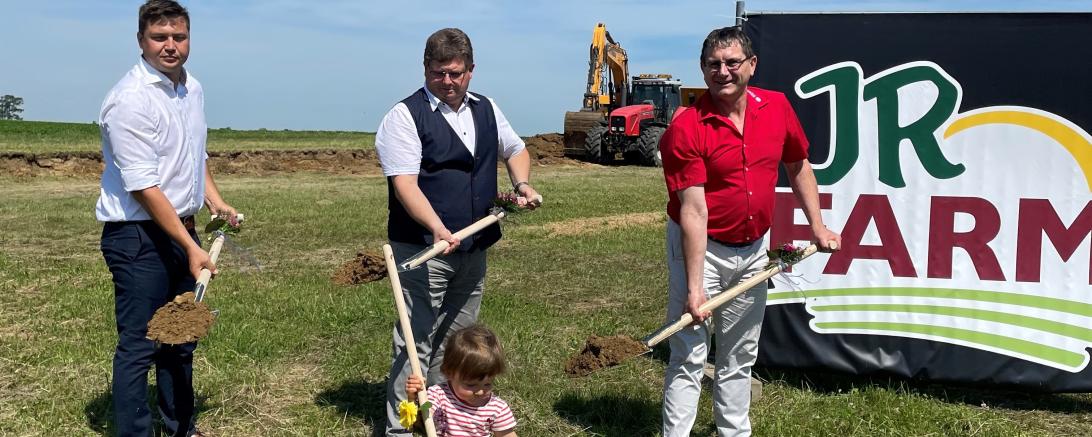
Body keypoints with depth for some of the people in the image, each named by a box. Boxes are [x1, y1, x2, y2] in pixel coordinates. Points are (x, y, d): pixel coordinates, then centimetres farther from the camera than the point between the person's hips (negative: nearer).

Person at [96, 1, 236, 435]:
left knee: (181, 339, 18)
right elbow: (143, 187, -22)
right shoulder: (131, 99, -18)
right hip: (138, 237, -9)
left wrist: (215, 201, 10)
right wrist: (191, 248, -23)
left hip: (181, 229, 9)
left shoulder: (192, 88, 9)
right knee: (139, 345, -4)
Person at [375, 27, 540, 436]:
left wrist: (521, 183, 6)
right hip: (422, 249, -6)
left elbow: (514, 149, 27)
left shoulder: (486, 109, 10)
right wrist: (437, 228, -35)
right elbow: (404, 183, -21)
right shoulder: (406, 115, -11)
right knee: (416, 340, -4)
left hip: (473, 248, 7)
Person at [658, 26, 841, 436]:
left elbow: (798, 166, 13)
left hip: (753, 250, 5)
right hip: (700, 248, -5)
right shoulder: (685, 129, -19)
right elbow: (694, 211, -24)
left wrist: (818, 227, 11)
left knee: (740, 356, 17)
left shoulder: (778, 107, -4)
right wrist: (694, 287, -25)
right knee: (689, 357, -4)